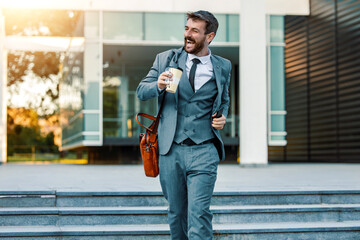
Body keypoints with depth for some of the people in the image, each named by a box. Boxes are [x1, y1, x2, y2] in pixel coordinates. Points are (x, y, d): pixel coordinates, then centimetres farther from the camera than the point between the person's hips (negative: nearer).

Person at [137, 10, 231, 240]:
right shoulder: (166, 59, 7)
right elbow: (141, 91, 7)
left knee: (198, 214, -13)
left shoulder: (223, 67, 8)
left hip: (204, 151, -2)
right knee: (176, 213, 12)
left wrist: (222, 117, 1)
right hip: (171, 150, 2)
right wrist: (158, 85, -15)